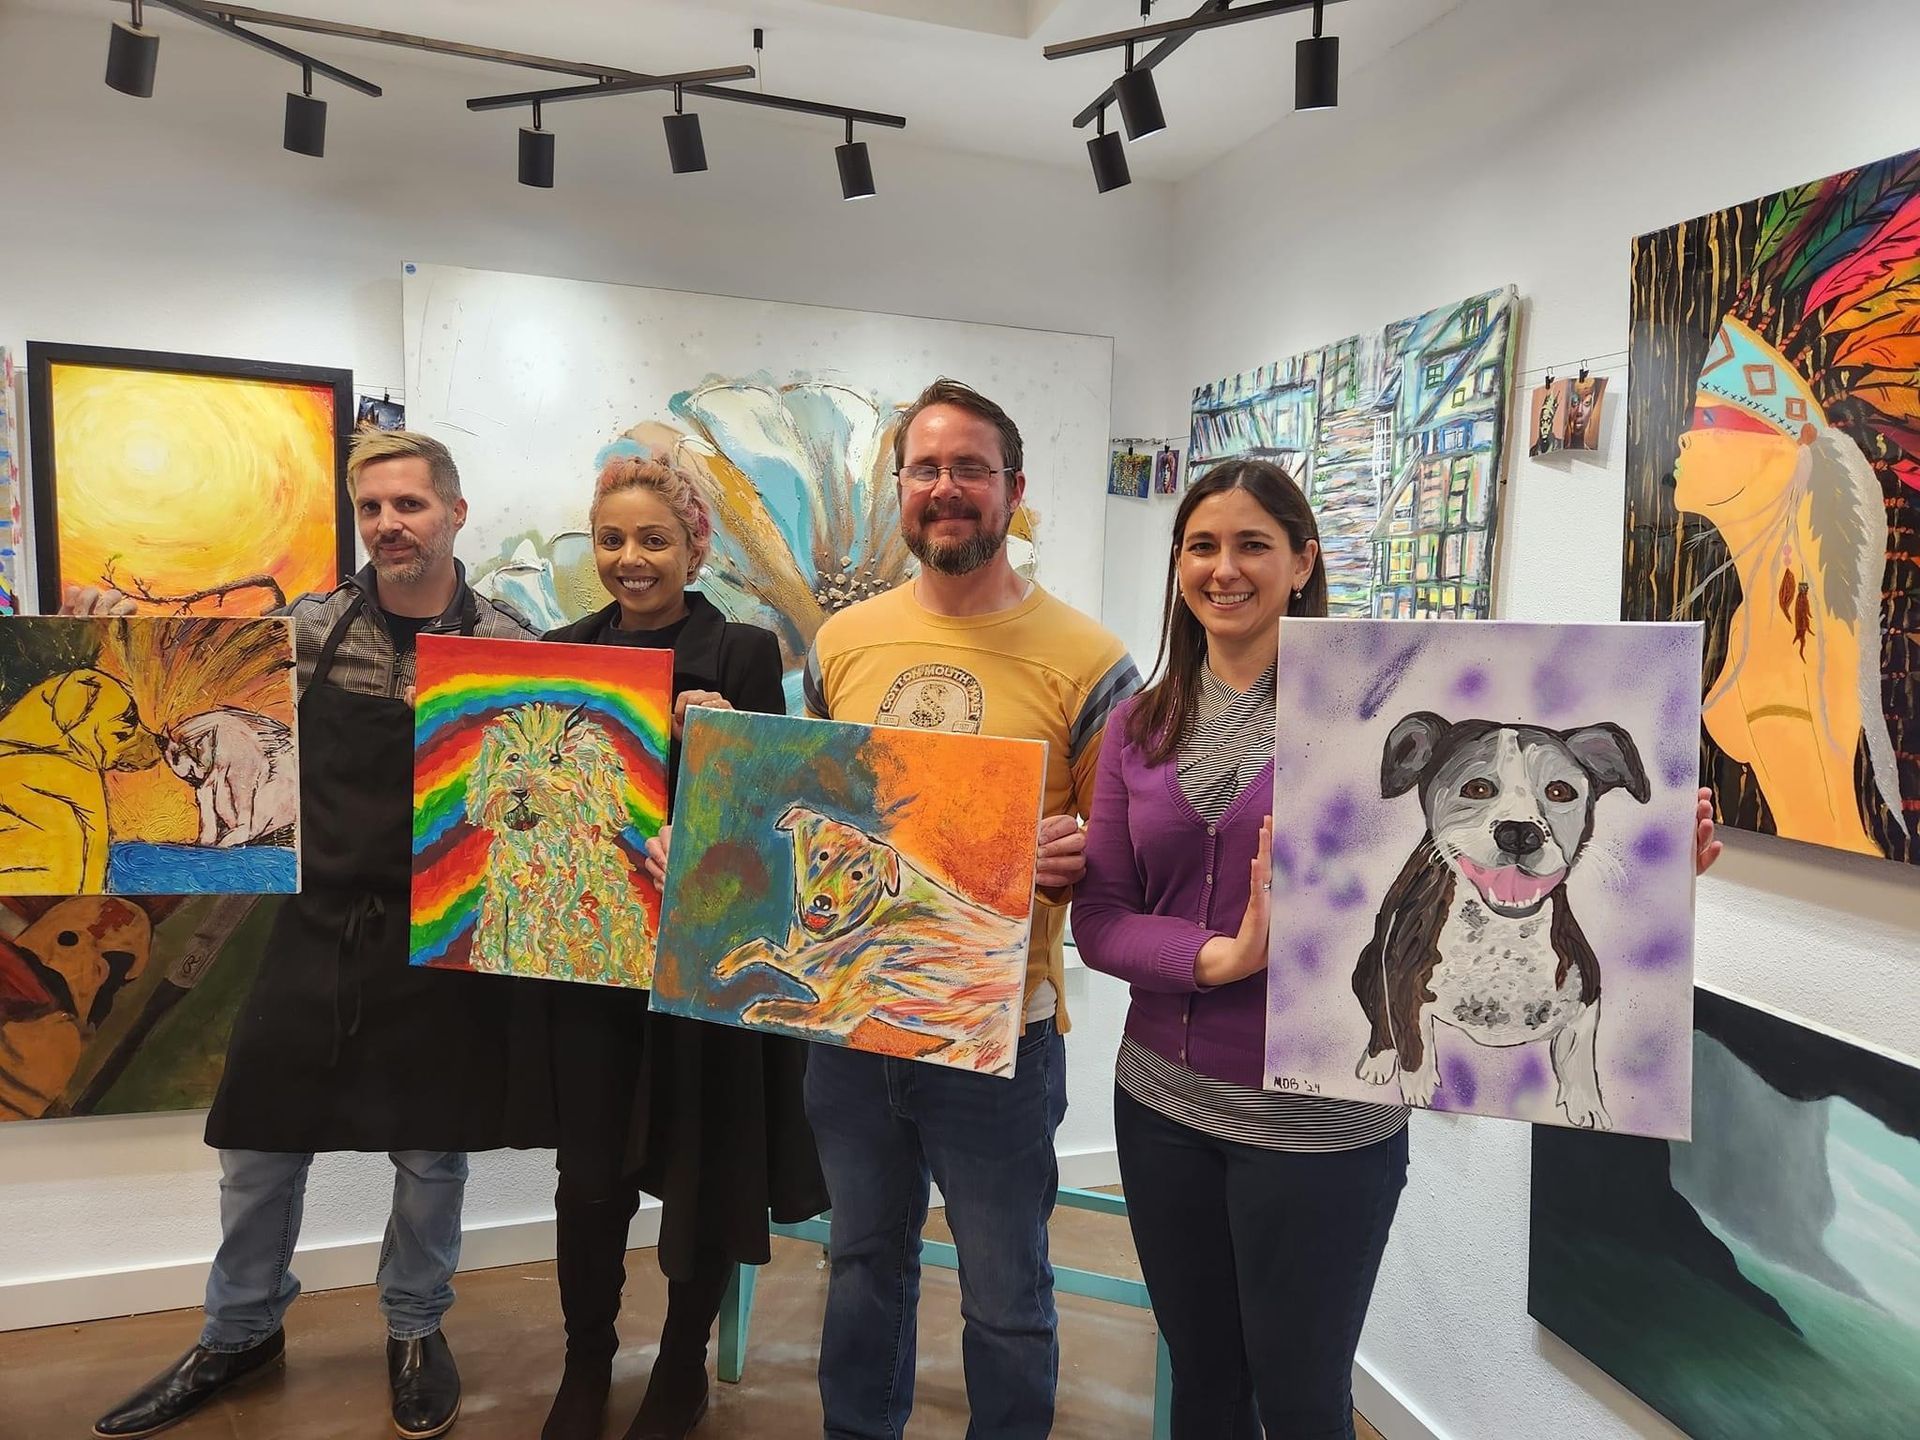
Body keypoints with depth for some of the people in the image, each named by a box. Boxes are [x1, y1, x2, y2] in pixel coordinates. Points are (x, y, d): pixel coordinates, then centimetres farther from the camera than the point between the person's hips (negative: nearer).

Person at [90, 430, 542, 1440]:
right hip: (316, 928, 3)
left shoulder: (506, 645, -6)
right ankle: (241, 1331, 39)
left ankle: (415, 1329, 37)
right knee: (256, 1145, 14)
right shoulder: (309, 627, 1)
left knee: (429, 1151, 12)